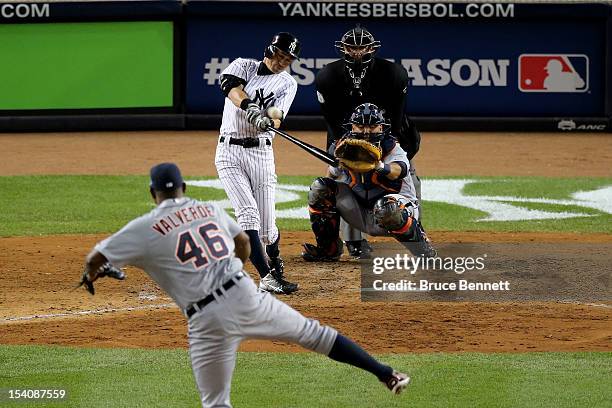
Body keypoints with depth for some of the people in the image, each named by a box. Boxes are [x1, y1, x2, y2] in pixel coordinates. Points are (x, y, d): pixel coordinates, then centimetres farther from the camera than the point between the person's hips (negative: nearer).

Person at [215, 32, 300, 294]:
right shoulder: (243, 66, 5)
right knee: (248, 214, -17)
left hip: (261, 153, 1)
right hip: (229, 152, -1)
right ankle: (267, 277, -20)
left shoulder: (287, 84, 8)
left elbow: (276, 118, -8)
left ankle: (275, 264, 31)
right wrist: (250, 108, -37)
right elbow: (230, 86, -19)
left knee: (267, 224, 0)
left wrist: (268, 122, -33)